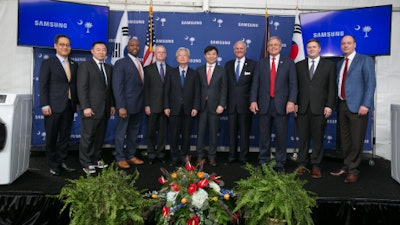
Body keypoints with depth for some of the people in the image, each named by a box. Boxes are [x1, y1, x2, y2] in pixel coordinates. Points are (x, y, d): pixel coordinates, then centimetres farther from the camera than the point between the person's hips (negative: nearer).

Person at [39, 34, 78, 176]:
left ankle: (62, 162, 20)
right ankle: (53, 165, 16)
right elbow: (43, 85, -5)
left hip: (69, 106, 4)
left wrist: (77, 102, 6)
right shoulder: (48, 63, 0)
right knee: (52, 137, 5)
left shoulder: (74, 65, 13)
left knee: (65, 136, 9)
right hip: (54, 107, -4)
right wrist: (44, 105, -12)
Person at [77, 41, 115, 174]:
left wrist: (112, 105, 12)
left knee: (100, 136, 11)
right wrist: (85, 107, -16)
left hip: (105, 109, 6)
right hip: (91, 109, -6)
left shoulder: (108, 68, 17)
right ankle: (86, 163, 11)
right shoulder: (85, 66, -3)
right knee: (88, 137, 0)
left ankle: (96, 159, 23)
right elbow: (82, 88, -10)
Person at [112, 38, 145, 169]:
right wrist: (121, 107, -21)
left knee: (134, 132, 15)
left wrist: (144, 104, 6)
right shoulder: (121, 63, -7)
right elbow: (117, 86, -14)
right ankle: (120, 158, 17)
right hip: (126, 105, -7)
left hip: (138, 106, 7)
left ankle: (131, 156, 27)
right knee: (121, 132, 5)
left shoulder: (140, 64, 14)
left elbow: (141, 84, 12)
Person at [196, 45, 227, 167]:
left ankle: (212, 157, 15)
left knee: (213, 132, 5)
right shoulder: (199, 70, 9)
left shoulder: (222, 71, 6)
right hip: (202, 105, 1)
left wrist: (221, 105, -9)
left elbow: (224, 89, 1)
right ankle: (200, 156, 14)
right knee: (201, 131, 4)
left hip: (215, 106, -1)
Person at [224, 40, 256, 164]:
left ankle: (243, 156, 16)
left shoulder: (252, 64, 0)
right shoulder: (228, 65, 11)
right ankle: (232, 155, 20)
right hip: (231, 104, 3)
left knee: (245, 132, 5)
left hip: (245, 104, -3)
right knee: (232, 131, 9)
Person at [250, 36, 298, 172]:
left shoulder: (289, 63, 7)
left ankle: (280, 163, 16)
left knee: (281, 135, 3)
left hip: (281, 104, -1)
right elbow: (255, 83, 7)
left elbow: (293, 84, 0)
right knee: (264, 135, 7)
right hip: (264, 104, 1)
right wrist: (253, 101, -4)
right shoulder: (261, 63, 12)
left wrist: (291, 101, -12)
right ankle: (263, 161, 20)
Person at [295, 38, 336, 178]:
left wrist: (329, 106, -6)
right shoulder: (299, 65, 12)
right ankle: (302, 164, 16)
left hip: (320, 108, -1)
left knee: (318, 138, 4)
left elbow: (332, 87, 2)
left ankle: (316, 165, 14)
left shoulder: (329, 65, 7)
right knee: (303, 137, 6)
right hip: (302, 107, 2)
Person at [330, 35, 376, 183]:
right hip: (343, 105, 6)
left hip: (357, 107, -6)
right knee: (345, 139, 13)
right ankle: (346, 167, 25)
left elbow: (371, 83, -8)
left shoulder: (365, 60, -1)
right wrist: (335, 103, 7)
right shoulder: (339, 64, 17)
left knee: (356, 140, -1)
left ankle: (353, 170, 11)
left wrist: (365, 105, -17)